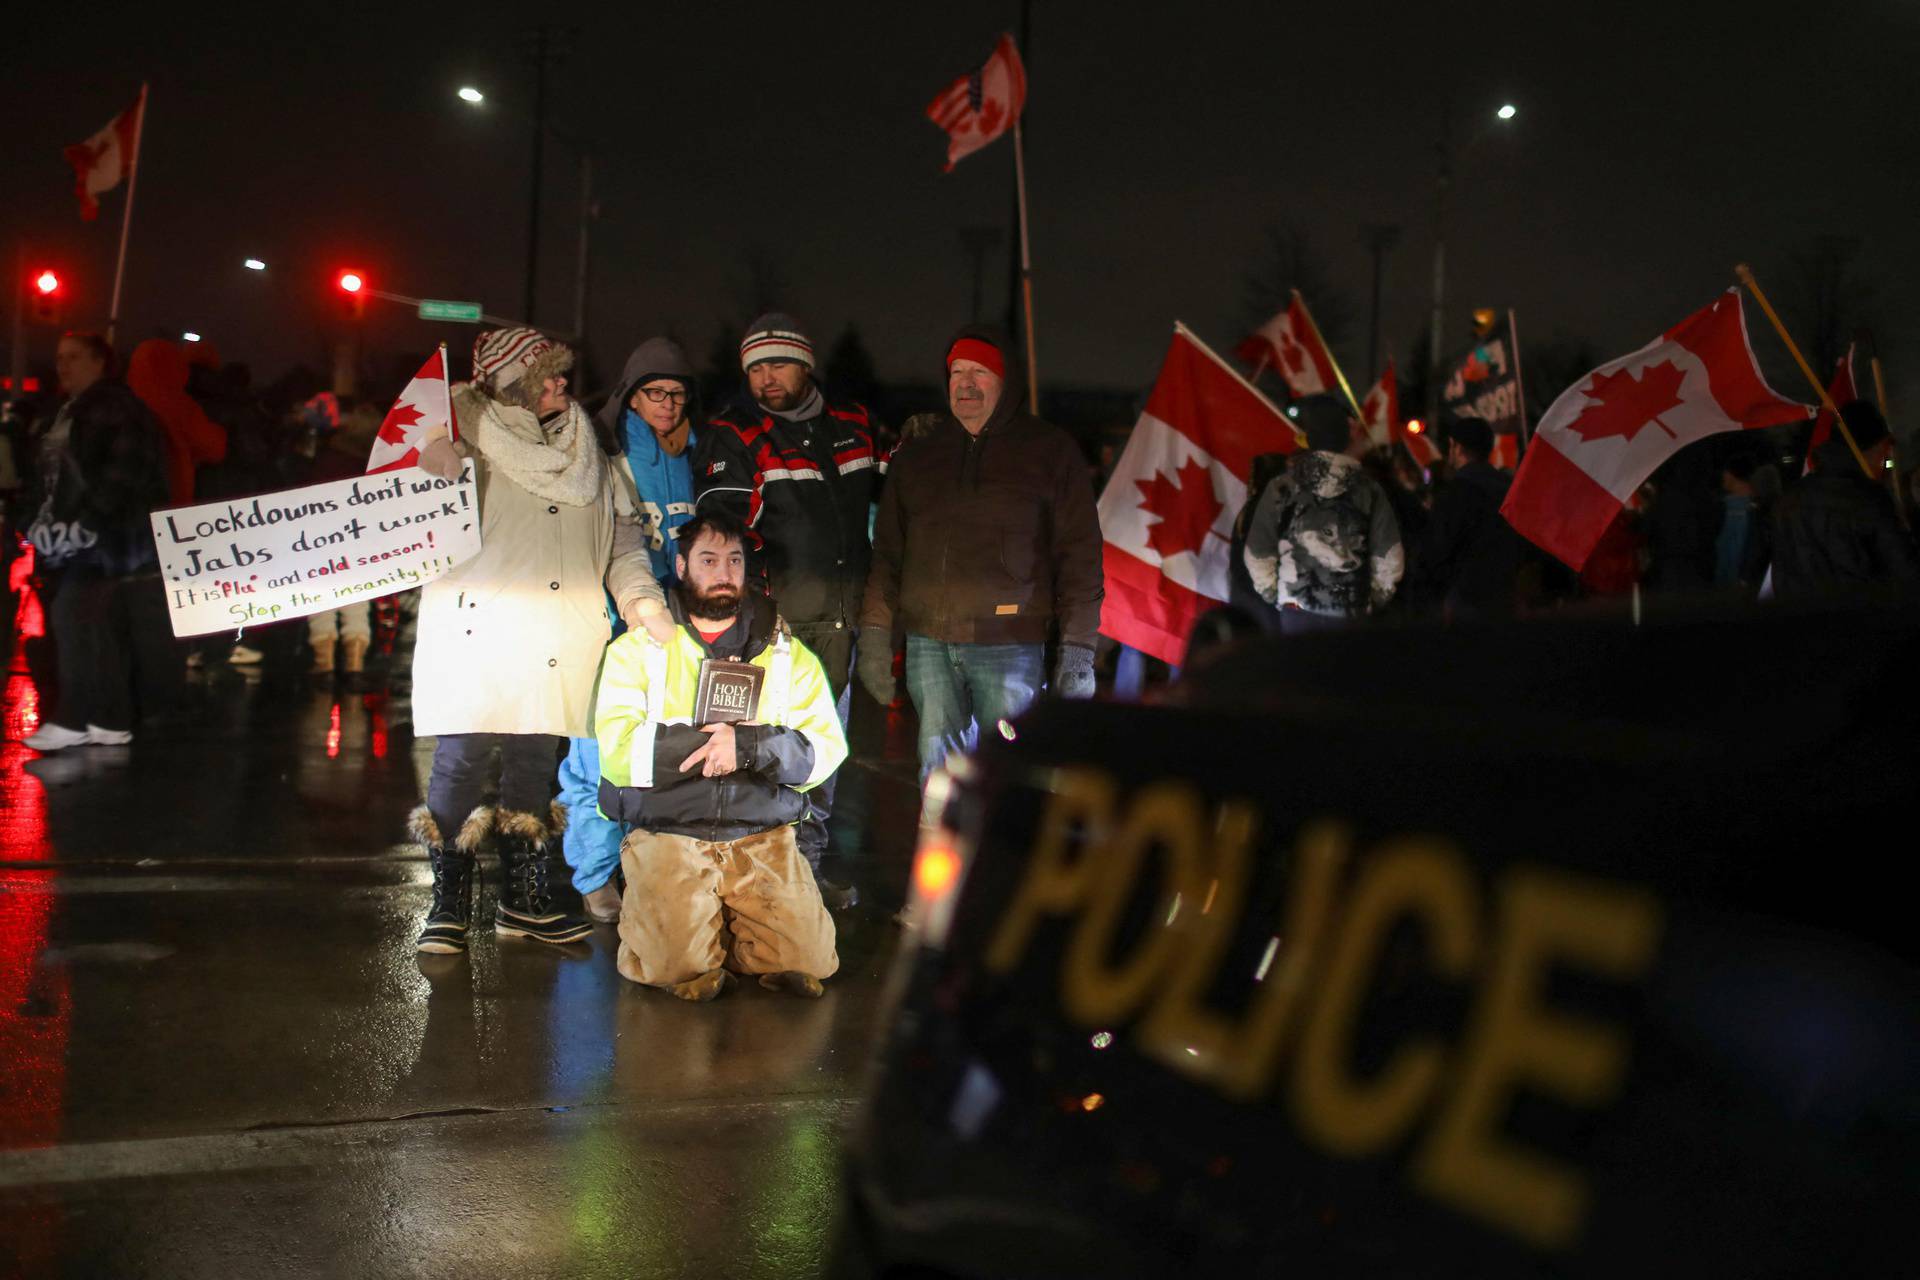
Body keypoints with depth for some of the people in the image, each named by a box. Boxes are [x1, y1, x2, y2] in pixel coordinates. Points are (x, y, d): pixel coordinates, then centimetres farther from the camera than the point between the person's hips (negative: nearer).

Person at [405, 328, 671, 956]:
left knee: (535, 760, 7)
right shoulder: (472, 430, 5)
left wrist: (640, 596, 0)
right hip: (479, 624, -4)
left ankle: (525, 901, 17)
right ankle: (448, 902, 6)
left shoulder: (586, 448, 17)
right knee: (462, 757, -6)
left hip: (555, 639, 4)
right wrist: (432, 462, -19)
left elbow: (621, 532, 16)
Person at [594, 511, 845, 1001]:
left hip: (763, 837, 2)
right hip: (666, 836, -2)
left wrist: (749, 745, -17)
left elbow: (826, 749, 0)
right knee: (686, 972, -23)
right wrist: (716, 740, -14)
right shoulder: (638, 648, 7)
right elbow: (617, 750, -8)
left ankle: (731, 926, 14)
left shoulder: (790, 654, 13)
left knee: (807, 961, -16)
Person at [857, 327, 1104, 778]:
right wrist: (875, 633, 8)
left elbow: (1079, 555, 0)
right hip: (928, 646, 3)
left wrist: (1077, 649, -6)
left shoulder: (1051, 451, 5)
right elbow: (887, 551, 16)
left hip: (1010, 646, -3)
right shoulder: (918, 454, 16)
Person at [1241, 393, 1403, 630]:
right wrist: (1373, 602, 14)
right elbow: (1390, 559, 1)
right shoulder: (1368, 489, 3)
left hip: (1298, 613, -1)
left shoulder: (1283, 487, 0)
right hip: (1350, 617, 1)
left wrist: (1275, 596, 14)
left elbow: (1258, 554, 1)